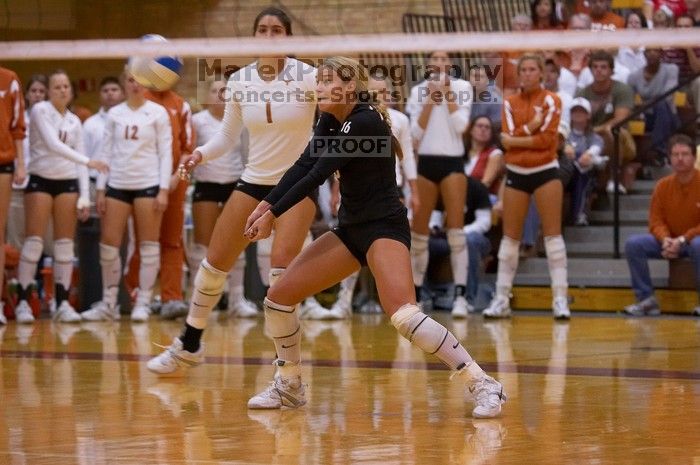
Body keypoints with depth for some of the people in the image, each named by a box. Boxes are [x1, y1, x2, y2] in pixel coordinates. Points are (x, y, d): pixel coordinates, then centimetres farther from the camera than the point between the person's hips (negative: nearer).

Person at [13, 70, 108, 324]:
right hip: (40, 180, -5)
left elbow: (80, 161, 11)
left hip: (68, 182, 5)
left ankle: (62, 303, 4)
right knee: (34, 240, -8)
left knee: (65, 244, 1)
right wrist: (87, 161, -25)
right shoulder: (40, 110, -4)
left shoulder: (74, 121, 12)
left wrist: (85, 196, 2)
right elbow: (52, 144, -18)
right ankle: (22, 302, -5)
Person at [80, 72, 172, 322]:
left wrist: (164, 189, -8)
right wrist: (100, 189, 6)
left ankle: (143, 303, 3)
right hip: (118, 184, 3)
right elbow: (106, 152, 11)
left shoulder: (158, 113, 2)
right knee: (108, 244, 1)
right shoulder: (114, 114, 10)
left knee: (148, 245, -2)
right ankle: (108, 303, 11)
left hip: (148, 184, -3)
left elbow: (165, 152, -1)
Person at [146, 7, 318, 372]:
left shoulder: (307, 77, -13)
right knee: (214, 263, 5)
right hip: (253, 182, 4)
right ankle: (189, 344, 23)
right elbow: (228, 135, 9)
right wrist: (201, 153, -9)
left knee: (282, 267, -21)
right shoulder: (239, 81, -1)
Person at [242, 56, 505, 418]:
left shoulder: (365, 122, -19)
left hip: (385, 226, -9)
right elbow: (304, 165, -1)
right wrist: (266, 204, -15)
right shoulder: (331, 120, 8)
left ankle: (484, 386, -25)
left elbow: (317, 175, -20)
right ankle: (289, 387, 22)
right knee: (279, 296, 5)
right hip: (350, 229, 9)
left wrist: (273, 215, -16)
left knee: (402, 313, -28)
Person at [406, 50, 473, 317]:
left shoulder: (461, 87, 4)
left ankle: (460, 295, -13)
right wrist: (430, 100, -7)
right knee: (418, 232, 3)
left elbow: (461, 125, -7)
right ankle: (414, 295, 11)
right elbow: (416, 132, 1)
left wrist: (447, 94, -9)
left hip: (452, 162, -2)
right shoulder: (418, 90, 9)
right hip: (425, 162, 2)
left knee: (456, 230, -10)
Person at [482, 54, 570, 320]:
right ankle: (502, 299, 10)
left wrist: (516, 139, -11)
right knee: (510, 236, 5)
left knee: (553, 233, -7)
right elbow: (507, 139, -4)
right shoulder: (510, 104, 8)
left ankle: (560, 299, -7)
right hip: (516, 173, 3)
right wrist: (530, 128, -16)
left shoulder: (550, 101, -1)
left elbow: (548, 139, -13)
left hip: (545, 172, -3)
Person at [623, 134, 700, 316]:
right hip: (670, 241, 4)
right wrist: (665, 240, -21)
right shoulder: (663, 186, 0)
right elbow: (656, 221, 1)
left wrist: (683, 240, -26)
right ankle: (646, 299, -10)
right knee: (633, 244, -17)